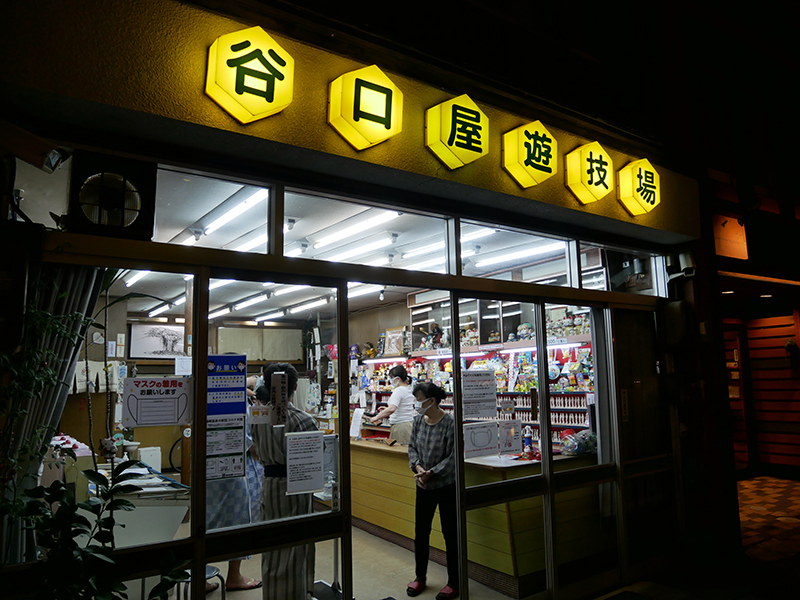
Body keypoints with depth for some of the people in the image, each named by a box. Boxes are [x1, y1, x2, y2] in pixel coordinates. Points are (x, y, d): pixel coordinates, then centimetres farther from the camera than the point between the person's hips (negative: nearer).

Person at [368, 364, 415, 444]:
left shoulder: (399, 390, -15)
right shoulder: (409, 389, 13)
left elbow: (392, 409, -29)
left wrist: (376, 417, -20)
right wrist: (386, 410, 23)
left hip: (400, 425, -9)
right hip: (409, 424, 9)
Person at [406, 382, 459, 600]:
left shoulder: (450, 424, -19)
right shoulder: (418, 421, -1)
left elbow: (452, 457, -17)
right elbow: (412, 447, 6)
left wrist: (431, 473, -20)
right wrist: (417, 467, -11)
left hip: (446, 485, -6)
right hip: (423, 486, 6)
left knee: (450, 533, 7)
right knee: (420, 532, 16)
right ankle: (420, 577, 34)